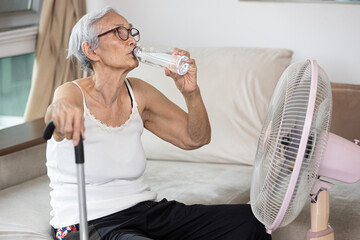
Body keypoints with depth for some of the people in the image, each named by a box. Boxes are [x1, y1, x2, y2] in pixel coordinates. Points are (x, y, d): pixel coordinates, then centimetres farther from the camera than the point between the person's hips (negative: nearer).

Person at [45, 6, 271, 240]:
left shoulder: (138, 93, 6)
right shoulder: (74, 93, -10)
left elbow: (196, 138, 11)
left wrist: (191, 92, -8)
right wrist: (61, 108, -61)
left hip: (144, 210, 6)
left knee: (251, 220, -11)